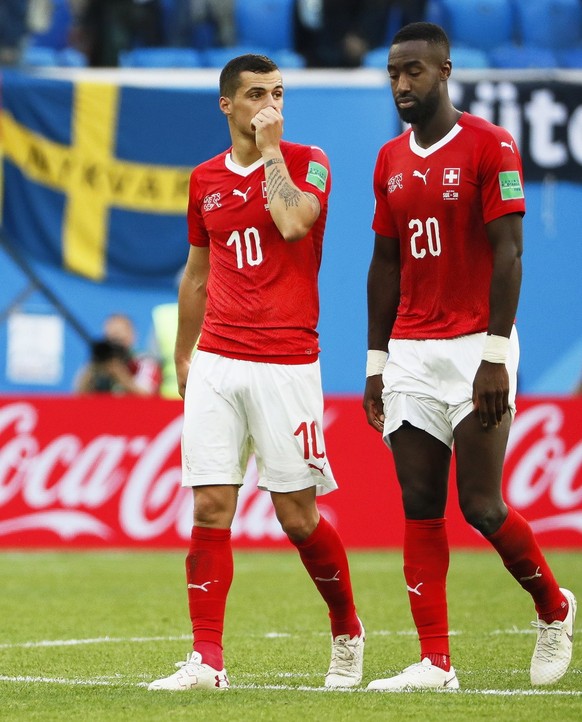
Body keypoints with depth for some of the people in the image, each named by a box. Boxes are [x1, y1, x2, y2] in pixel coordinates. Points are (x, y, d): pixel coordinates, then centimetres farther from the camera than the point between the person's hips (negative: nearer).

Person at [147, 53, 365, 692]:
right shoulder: (206, 179, 12)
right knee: (210, 508, -5)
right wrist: (183, 357, 24)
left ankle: (347, 633, 22)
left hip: (285, 365, -3)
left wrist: (271, 151, -11)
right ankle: (206, 660, -4)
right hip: (216, 364, 3)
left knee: (298, 516, -1)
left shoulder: (307, 162, 0)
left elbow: (293, 223, -21)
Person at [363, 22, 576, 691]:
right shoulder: (391, 161, 13)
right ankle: (435, 662, 1)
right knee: (420, 509, 1)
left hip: (473, 351, -6)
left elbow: (506, 256, -10)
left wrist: (495, 356, -16)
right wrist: (376, 362, 14)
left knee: (481, 505, -7)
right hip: (409, 353, 6)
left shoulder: (488, 146, -6)